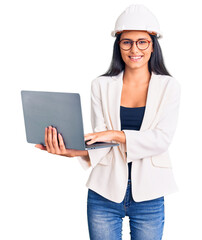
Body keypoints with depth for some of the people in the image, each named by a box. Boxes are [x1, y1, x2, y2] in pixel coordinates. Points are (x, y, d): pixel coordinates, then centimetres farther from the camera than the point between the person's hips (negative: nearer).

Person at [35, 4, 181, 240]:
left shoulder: (168, 86, 0)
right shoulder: (102, 85, 3)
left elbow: (162, 138, -11)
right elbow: (101, 140, -5)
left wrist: (116, 134, -25)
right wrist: (74, 151, -27)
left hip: (148, 196, 0)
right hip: (105, 193, 1)